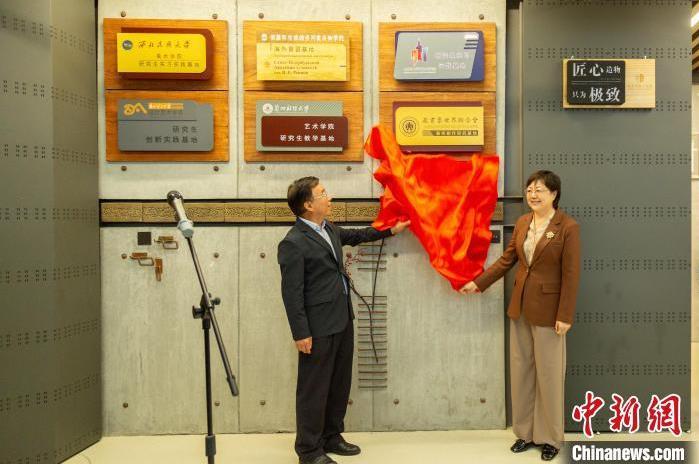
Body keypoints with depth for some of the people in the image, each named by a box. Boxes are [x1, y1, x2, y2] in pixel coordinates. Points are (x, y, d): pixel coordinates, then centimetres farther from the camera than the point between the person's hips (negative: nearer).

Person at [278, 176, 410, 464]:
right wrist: (301, 334, -17)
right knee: (314, 388, 3)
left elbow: (355, 236, 31)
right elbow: (292, 293, -17)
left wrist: (390, 231, 35)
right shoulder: (293, 244, -17)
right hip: (319, 328, -9)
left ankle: (331, 437, 34)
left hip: (342, 321, 9)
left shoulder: (328, 229, 10)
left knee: (340, 384, 18)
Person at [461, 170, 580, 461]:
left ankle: (550, 437, 23)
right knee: (520, 371, 12)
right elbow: (507, 259, 12)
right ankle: (525, 432, 27)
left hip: (548, 310, -6)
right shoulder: (522, 223, 6)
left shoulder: (568, 227, -12)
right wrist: (478, 283, 9)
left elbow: (571, 274, -13)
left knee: (548, 374, 6)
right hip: (520, 307, 6)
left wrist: (565, 315, -16)